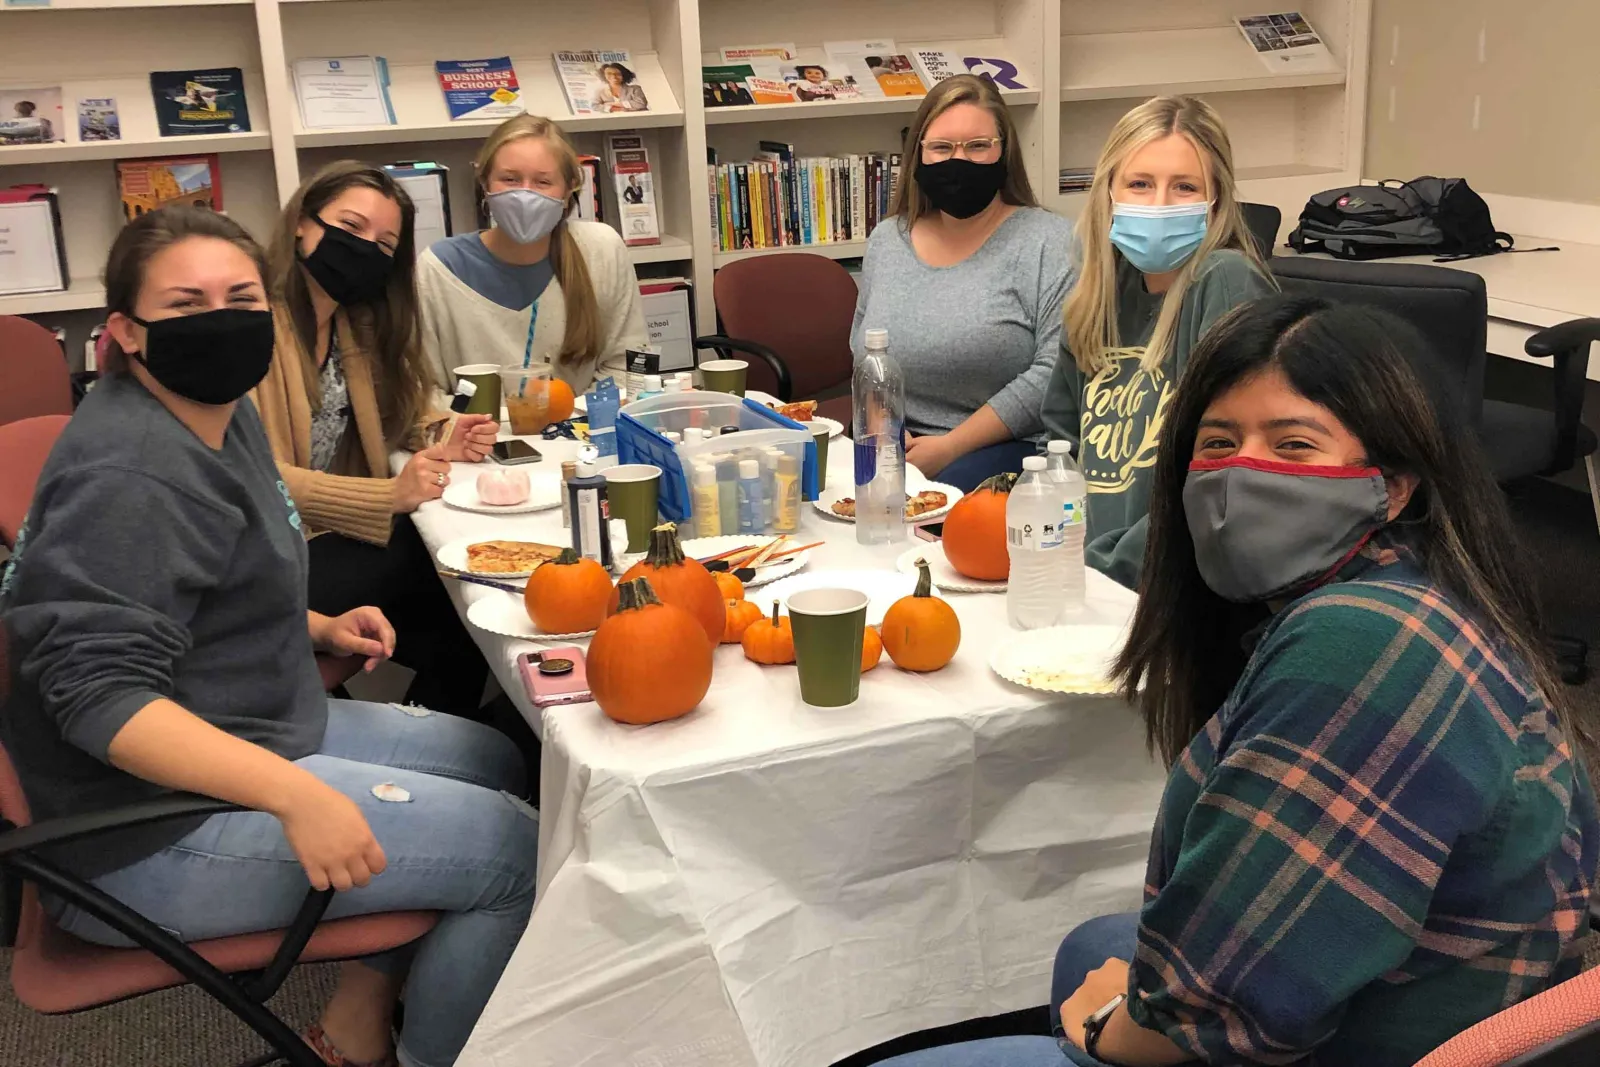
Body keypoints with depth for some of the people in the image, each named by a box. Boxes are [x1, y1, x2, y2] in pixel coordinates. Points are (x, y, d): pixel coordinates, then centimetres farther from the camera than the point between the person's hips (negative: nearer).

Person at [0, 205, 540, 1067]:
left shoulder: (221, 412, 8)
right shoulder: (129, 475, -23)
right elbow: (98, 691, -31)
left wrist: (316, 628, 6)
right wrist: (296, 796, -36)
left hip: (251, 732, 11)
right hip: (151, 833, -11)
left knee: (491, 761, 19)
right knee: (514, 850, -12)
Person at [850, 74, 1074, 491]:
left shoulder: (1050, 241, -4)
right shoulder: (886, 240, 14)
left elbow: (1054, 374, -13)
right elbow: (863, 357, 20)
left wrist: (949, 447, -15)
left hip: (1014, 448, -4)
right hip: (897, 450, 5)